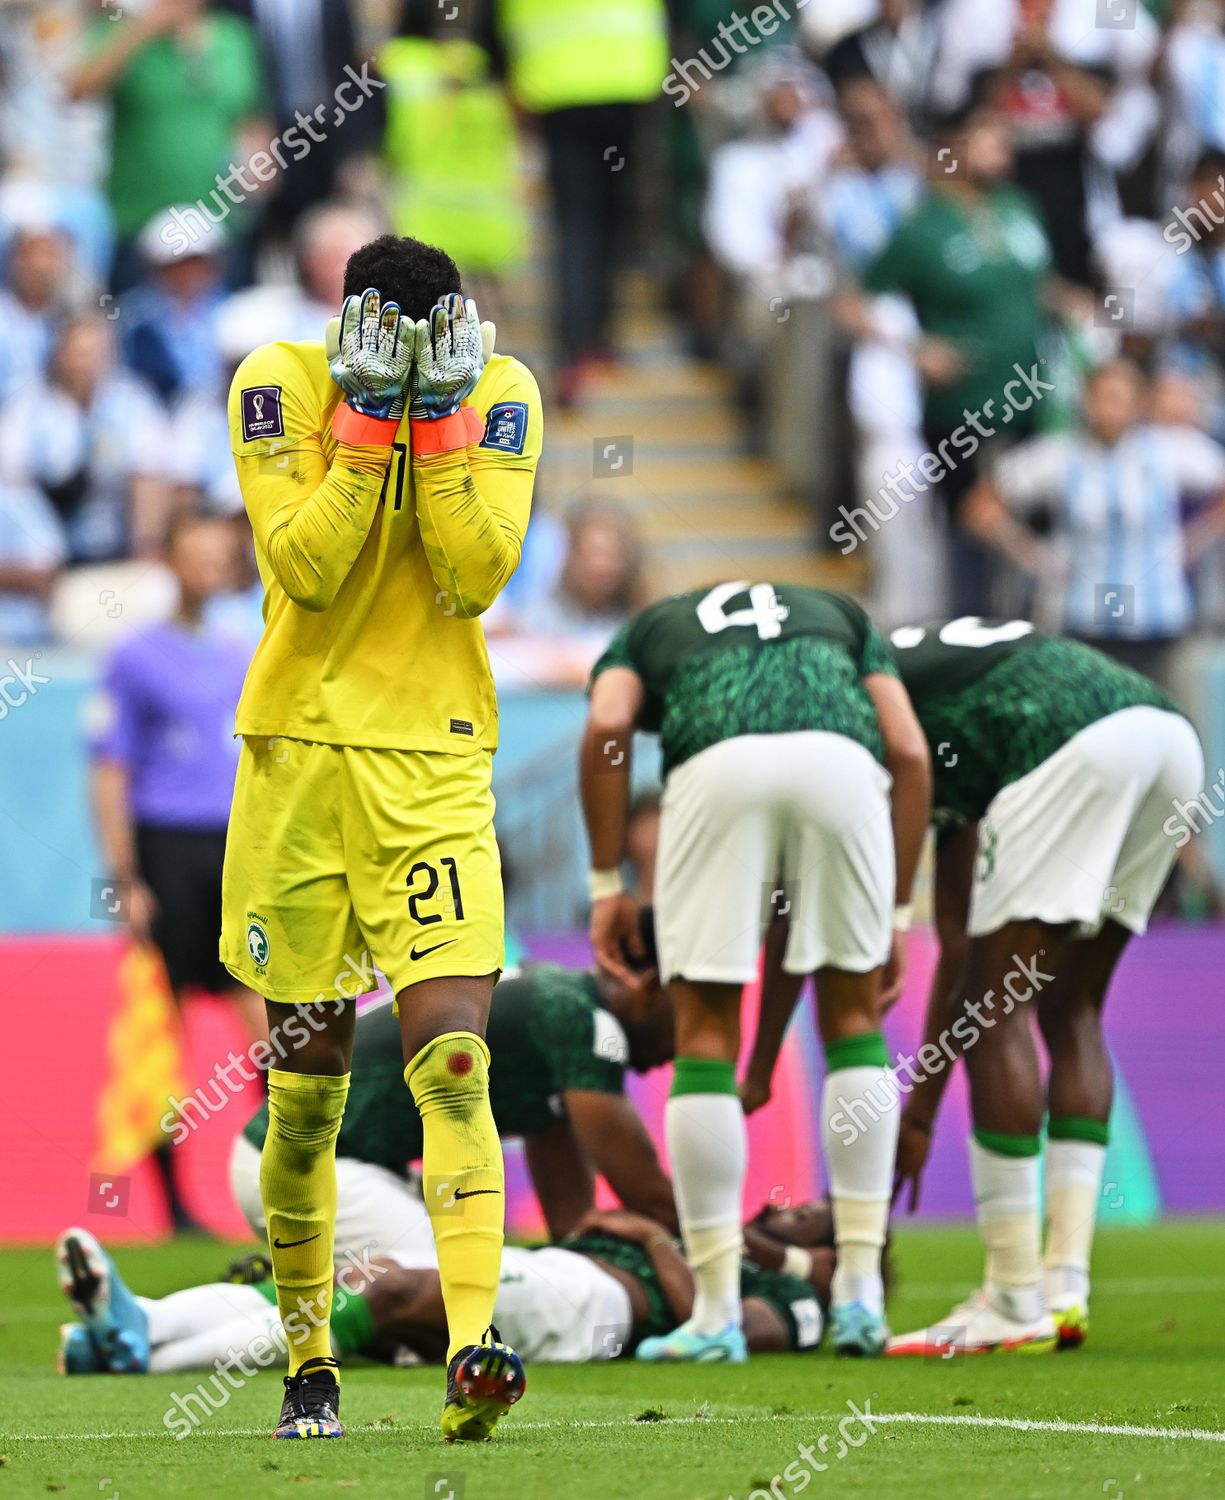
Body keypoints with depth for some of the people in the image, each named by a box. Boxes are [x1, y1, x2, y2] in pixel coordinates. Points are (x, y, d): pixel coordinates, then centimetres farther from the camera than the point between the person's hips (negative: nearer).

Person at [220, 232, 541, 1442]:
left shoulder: (501, 398, 1)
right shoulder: (281, 385, -3)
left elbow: (477, 576, -9)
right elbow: (304, 567, -14)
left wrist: (441, 421, -13)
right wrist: (368, 417, -16)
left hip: (434, 764, 0)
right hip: (298, 753, 0)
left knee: (453, 1058, -15)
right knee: (307, 1078, 5)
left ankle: (471, 1346, -24)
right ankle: (309, 1364, 20)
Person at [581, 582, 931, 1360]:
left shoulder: (646, 631, 37)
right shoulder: (842, 616, 41)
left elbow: (607, 727, 12)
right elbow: (909, 752, 23)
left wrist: (607, 885, 13)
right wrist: (898, 915, 25)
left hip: (716, 768, -1)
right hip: (841, 762, 1)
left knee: (706, 1035, 10)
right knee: (852, 1019, 20)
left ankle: (717, 1313, 8)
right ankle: (861, 1292, 17)